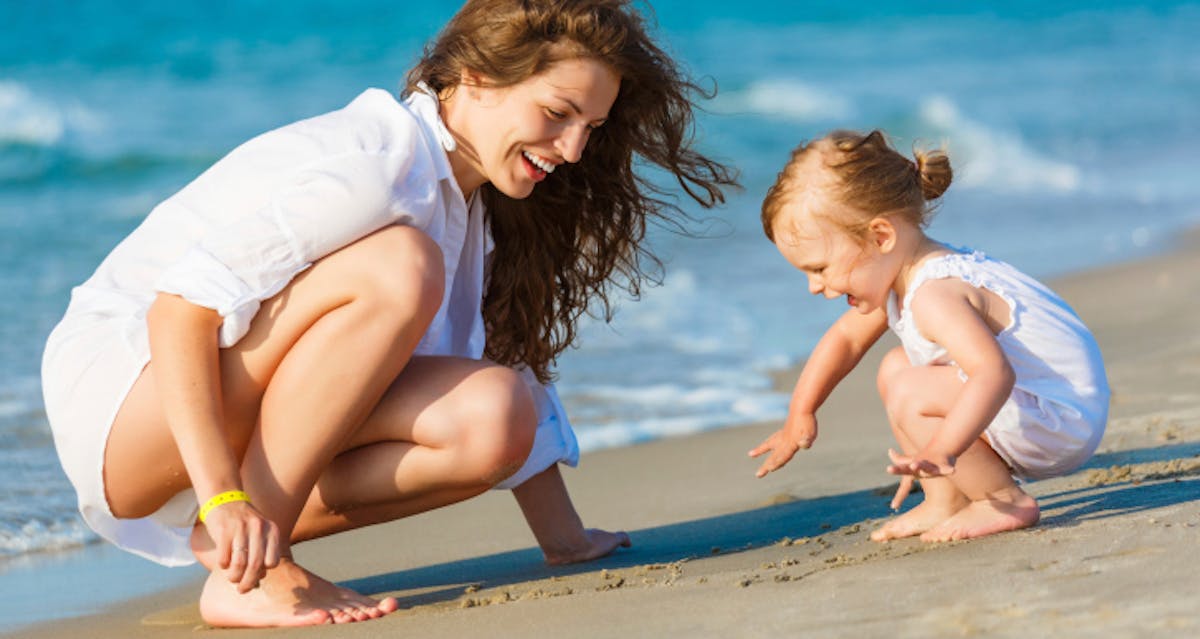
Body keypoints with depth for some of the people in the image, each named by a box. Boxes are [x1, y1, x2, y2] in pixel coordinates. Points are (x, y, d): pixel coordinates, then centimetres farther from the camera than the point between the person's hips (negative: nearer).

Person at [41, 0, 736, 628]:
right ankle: (244, 570, -26)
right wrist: (223, 498, -34)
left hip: (244, 427, 8)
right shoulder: (371, 166, -22)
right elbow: (182, 307, -27)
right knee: (397, 269, -30)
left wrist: (565, 538, 12)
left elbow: (509, 366, 15)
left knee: (489, 417, -16)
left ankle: (231, 537, -7)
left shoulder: (470, 201, 7)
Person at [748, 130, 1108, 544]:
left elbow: (994, 372, -41)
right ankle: (945, 502, 12)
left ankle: (1005, 501, -13)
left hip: (1061, 422, -11)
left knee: (910, 394, -25)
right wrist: (800, 414, 22)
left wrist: (941, 451, -50)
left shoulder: (935, 296, -27)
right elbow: (846, 337, 23)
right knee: (896, 367, 16)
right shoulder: (902, 276, 7)